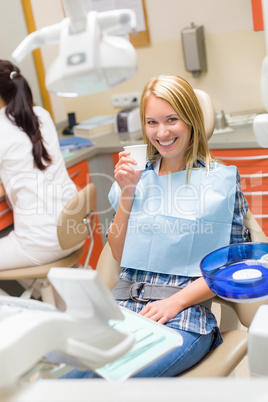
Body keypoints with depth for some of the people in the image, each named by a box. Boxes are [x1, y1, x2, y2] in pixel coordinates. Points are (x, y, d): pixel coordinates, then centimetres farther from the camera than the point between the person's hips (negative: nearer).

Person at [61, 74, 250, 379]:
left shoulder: (222, 179, 4)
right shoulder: (137, 175, 14)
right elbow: (119, 254, 12)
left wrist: (176, 302, -11)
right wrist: (127, 192, 1)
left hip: (184, 317, -2)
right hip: (122, 307, 3)